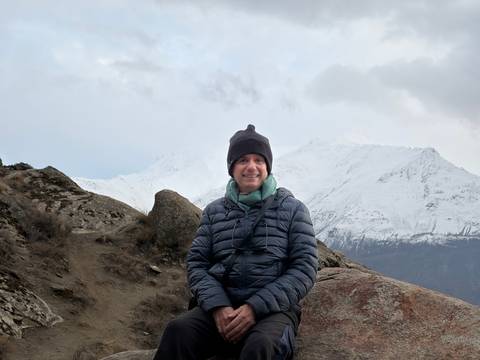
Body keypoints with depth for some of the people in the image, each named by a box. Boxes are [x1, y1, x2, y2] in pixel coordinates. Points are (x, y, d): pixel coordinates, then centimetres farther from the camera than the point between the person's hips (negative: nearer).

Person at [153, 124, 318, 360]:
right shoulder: (214, 211, 14)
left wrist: (255, 308, -13)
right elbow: (196, 263, 9)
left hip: (273, 309, -2)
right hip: (221, 307, 2)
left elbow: (304, 269, -1)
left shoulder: (293, 210, 6)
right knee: (178, 331, -30)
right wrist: (217, 306, -11)